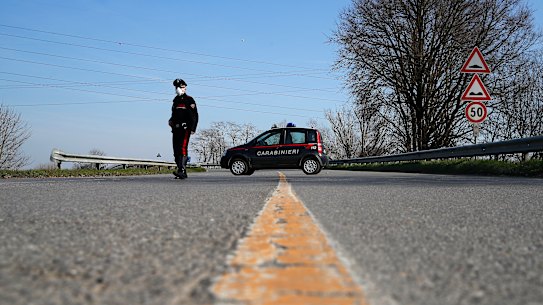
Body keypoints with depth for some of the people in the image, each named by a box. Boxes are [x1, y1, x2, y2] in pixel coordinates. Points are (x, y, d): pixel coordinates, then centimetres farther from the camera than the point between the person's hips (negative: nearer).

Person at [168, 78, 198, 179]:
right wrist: (171, 121, 8)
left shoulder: (189, 100, -1)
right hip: (176, 128, 7)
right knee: (176, 150, 5)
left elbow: (195, 115, -5)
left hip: (185, 128, -7)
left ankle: (182, 170, -26)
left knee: (183, 148, -19)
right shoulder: (176, 100, 20)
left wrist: (193, 128, -14)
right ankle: (183, 173, 11)